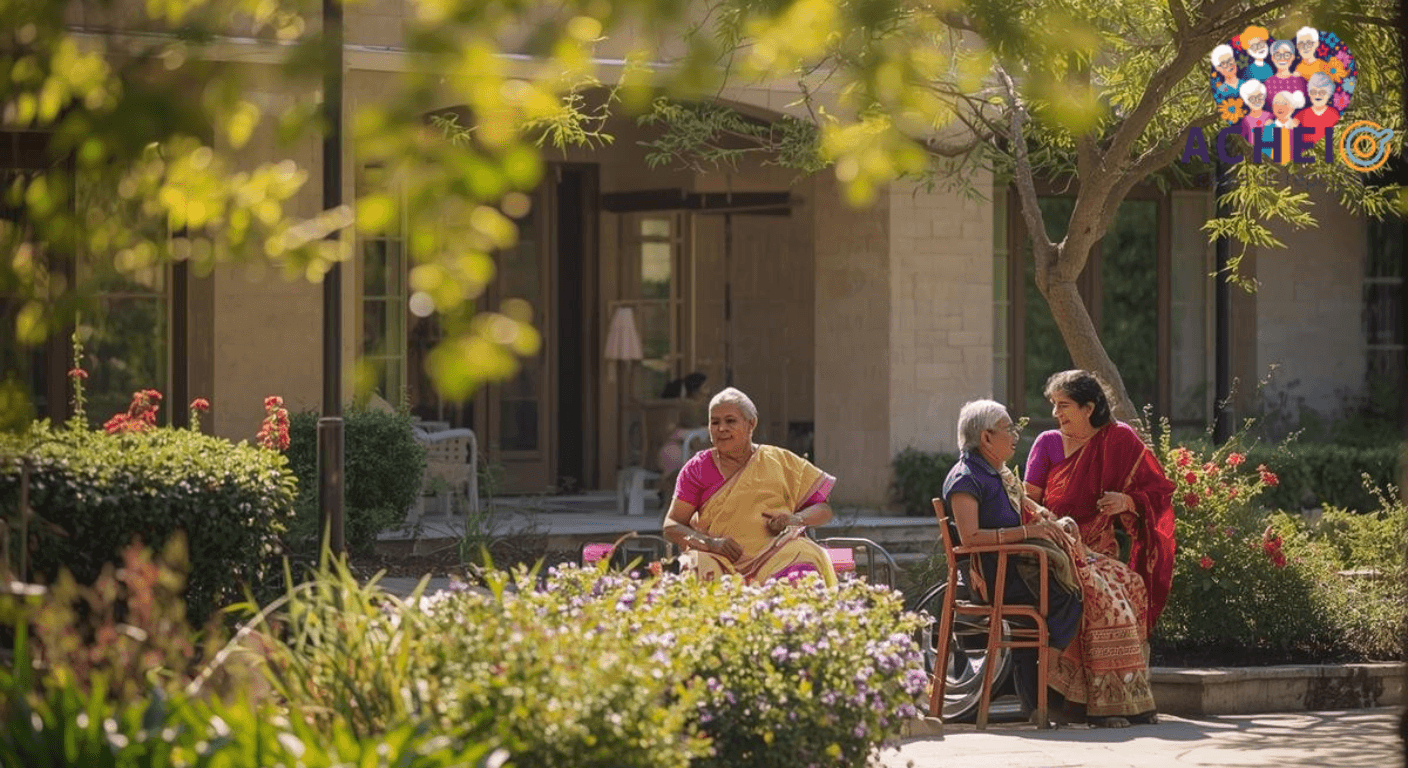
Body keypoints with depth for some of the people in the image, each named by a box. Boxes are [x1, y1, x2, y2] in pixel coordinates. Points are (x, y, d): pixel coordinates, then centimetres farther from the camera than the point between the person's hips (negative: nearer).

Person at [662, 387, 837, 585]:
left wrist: (796, 519, -10)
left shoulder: (782, 462, 14)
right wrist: (711, 542, -14)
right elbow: (672, 526, 6)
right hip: (721, 559, 0)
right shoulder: (697, 469, 12)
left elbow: (824, 509, 14)